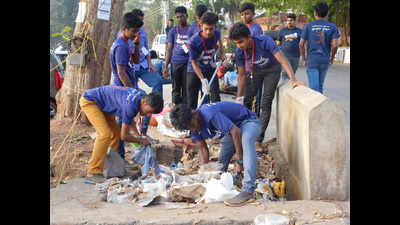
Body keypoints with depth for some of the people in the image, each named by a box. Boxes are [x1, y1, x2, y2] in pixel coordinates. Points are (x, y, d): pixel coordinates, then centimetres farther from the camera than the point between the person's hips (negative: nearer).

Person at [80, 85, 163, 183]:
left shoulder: (142, 96, -6)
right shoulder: (130, 106, -33)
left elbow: (130, 119, 14)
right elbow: (124, 136, -22)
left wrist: (138, 135, 6)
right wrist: (141, 140, -8)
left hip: (101, 103, 10)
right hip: (89, 101, -10)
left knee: (115, 133, 9)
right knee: (105, 134, -21)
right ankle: (93, 172, -15)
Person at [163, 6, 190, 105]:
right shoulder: (173, 31, 10)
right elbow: (169, 49, 10)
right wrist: (166, 66, 4)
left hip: (188, 63, -1)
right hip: (175, 62, 2)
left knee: (186, 89, -1)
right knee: (176, 89, 4)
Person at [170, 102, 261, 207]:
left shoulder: (210, 114, -35)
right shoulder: (194, 127, -8)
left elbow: (236, 131, -36)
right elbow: (203, 149, 0)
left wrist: (239, 160, -30)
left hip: (249, 122, -9)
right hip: (230, 127, 9)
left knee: (246, 140, -38)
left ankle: (248, 190, -45)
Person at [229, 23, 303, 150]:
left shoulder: (265, 41, -36)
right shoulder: (239, 51, -23)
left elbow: (282, 60, -38)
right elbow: (241, 75, -12)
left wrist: (293, 80, -49)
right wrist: (239, 97, -14)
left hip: (272, 70, -3)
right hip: (254, 72, 3)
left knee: (266, 104, -10)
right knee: (246, 101, -2)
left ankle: (258, 140, -6)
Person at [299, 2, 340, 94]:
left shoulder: (308, 26, -2)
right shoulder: (332, 27, 0)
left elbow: (301, 44, -5)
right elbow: (335, 45, -9)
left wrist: (304, 59, 7)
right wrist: (332, 58, 7)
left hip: (312, 60, -2)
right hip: (325, 60, 2)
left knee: (314, 87, -4)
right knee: (320, 85, 18)